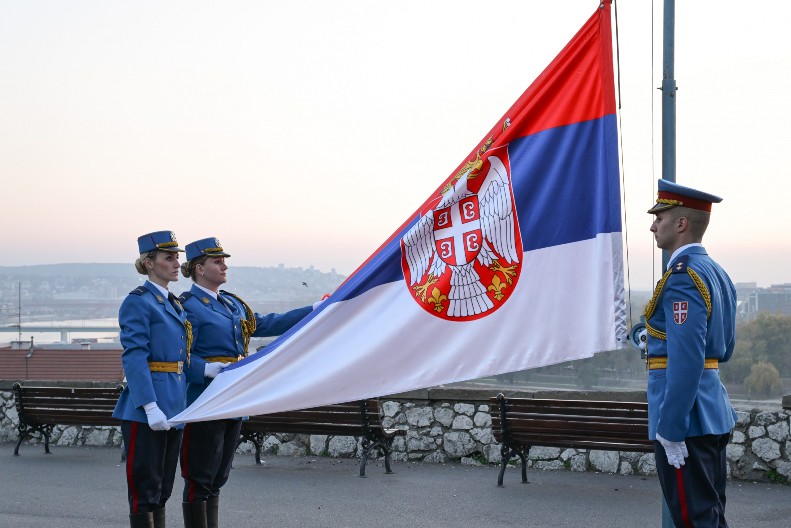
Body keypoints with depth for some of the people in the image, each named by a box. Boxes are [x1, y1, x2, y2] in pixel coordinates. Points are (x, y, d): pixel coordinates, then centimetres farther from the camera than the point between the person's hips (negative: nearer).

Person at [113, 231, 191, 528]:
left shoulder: (174, 304, 16)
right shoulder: (138, 302, -10)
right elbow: (134, 358, -17)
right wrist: (151, 407, -23)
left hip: (173, 407, 8)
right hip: (146, 409, -8)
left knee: (163, 487, 13)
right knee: (145, 487, -2)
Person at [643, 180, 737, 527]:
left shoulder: (682, 277, -18)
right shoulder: (716, 272, 13)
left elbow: (686, 360, -24)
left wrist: (671, 430, -22)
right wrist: (656, 334, 19)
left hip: (687, 419, -10)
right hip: (714, 415, 10)